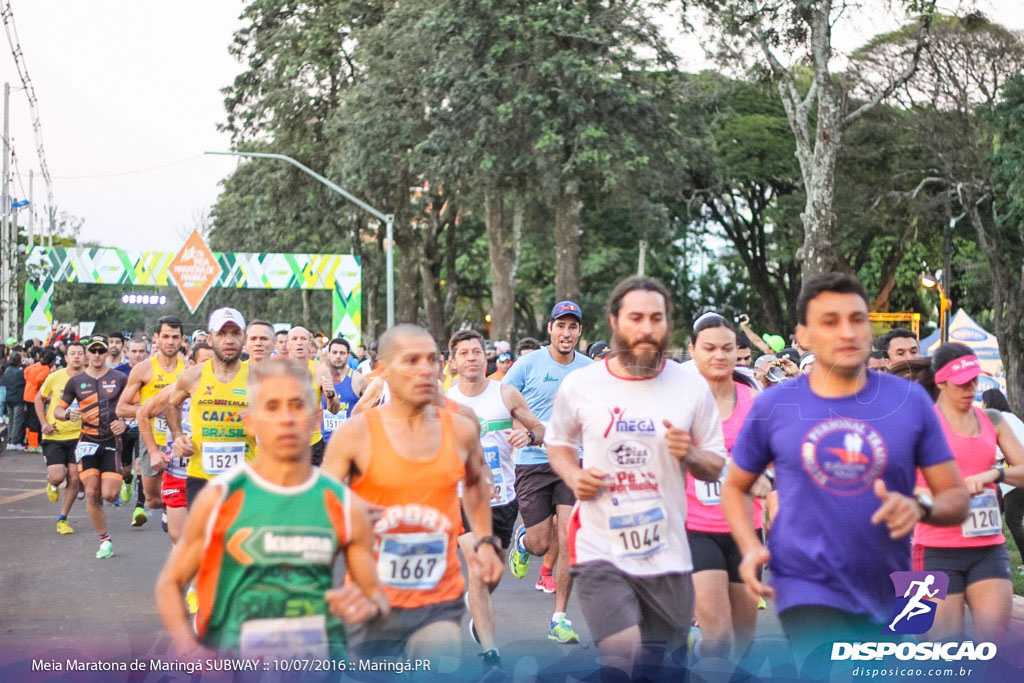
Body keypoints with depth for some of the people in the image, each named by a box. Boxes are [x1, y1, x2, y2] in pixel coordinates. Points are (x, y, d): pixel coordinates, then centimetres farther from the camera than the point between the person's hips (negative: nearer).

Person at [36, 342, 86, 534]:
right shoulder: (55, 377, -4)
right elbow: (39, 399, 11)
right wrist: (44, 423, 0)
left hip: (77, 436, 1)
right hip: (53, 436, -1)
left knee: (74, 479, -3)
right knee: (57, 476, -12)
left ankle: (63, 519, 14)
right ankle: (51, 484, 27)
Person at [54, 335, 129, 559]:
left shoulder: (120, 379, 1)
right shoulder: (76, 381, 5)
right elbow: (58, 410, 11)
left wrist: (124, 422, -12)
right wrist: (69, 414, -11)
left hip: (111, 440, -1)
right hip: (88, 441, 1)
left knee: (109, 495, -11)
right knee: (91, 493, -8)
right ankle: (105, 540, 6)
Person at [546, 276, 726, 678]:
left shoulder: (693, 387, -2)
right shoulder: (579, 385, -3)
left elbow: (716, 466, 6)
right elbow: (558, 442, 14)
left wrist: (690, 455, -17)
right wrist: (573, 477, -6)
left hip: (667, 552, 2)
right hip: (601, 550, -2)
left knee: (657, 666, 16)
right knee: (623, 662, -18)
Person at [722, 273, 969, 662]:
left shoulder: (910, 400, -4)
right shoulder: (772, 407, -4)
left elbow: (956, 498, 0)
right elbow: (735, 487, 9)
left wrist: (919, 508, -22)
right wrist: (750, 547, -9)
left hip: (888, 595, 3)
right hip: (810, 589, -3)